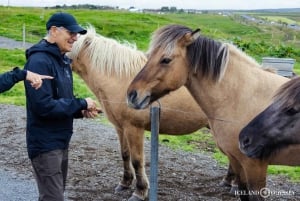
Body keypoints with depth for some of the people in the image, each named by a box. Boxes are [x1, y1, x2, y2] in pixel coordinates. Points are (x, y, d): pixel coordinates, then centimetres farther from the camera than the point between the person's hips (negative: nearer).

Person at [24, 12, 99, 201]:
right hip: (45, 143, -10)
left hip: (61, 141, 10)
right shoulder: (39, 61, -20)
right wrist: (81, 104, -19)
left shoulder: (62, 60, 11)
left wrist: (81, 110, -1)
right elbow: (43, 106, -27)